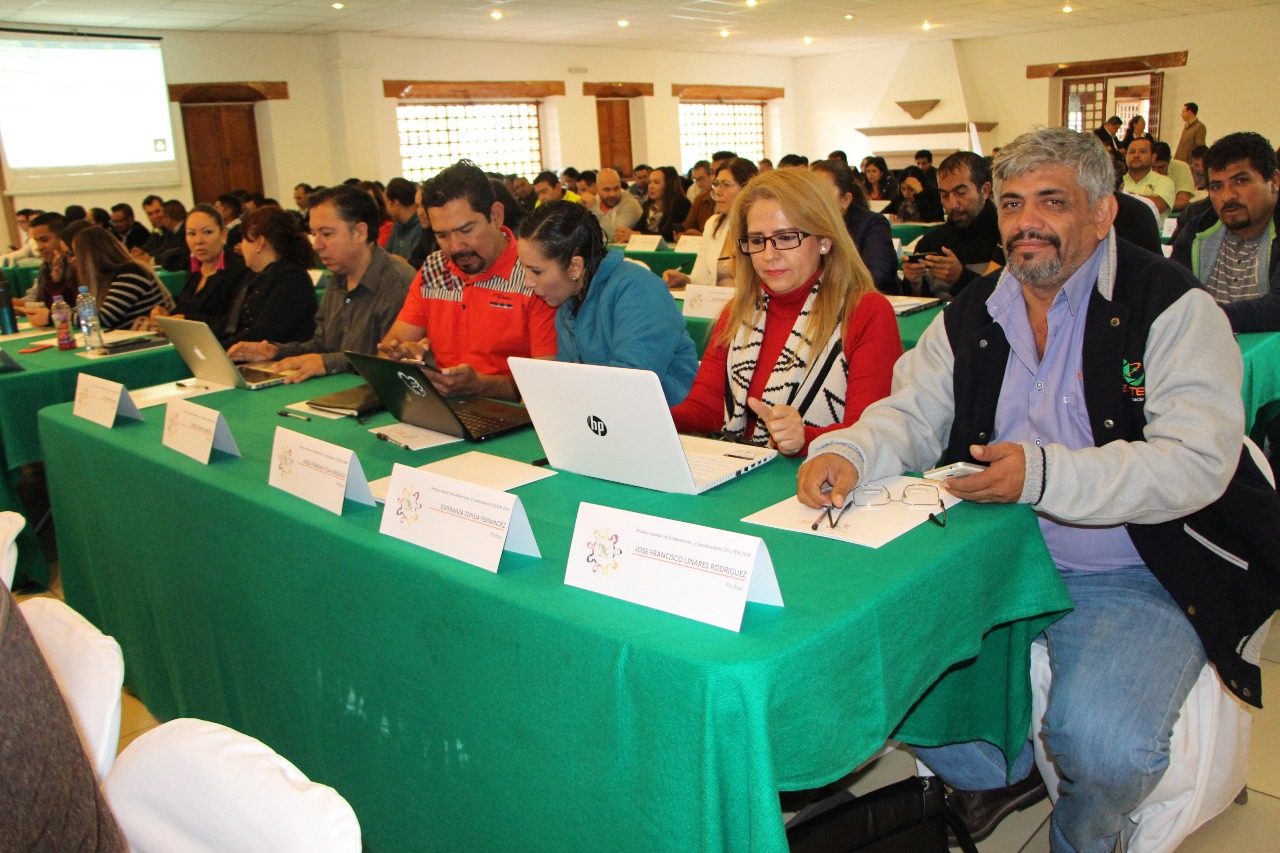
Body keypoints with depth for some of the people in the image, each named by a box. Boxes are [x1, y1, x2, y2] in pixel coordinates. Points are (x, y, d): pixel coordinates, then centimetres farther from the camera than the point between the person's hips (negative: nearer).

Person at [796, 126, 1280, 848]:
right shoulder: (972, 316, 9)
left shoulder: (1173, 307, -8)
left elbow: (1197, 460, -18)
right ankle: (997, 774, 18)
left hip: (1137, 578, -5)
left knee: (1103, 737, -28)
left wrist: (1044, 475, -32)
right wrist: (848, 453, -19)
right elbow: (912, 414, 4)